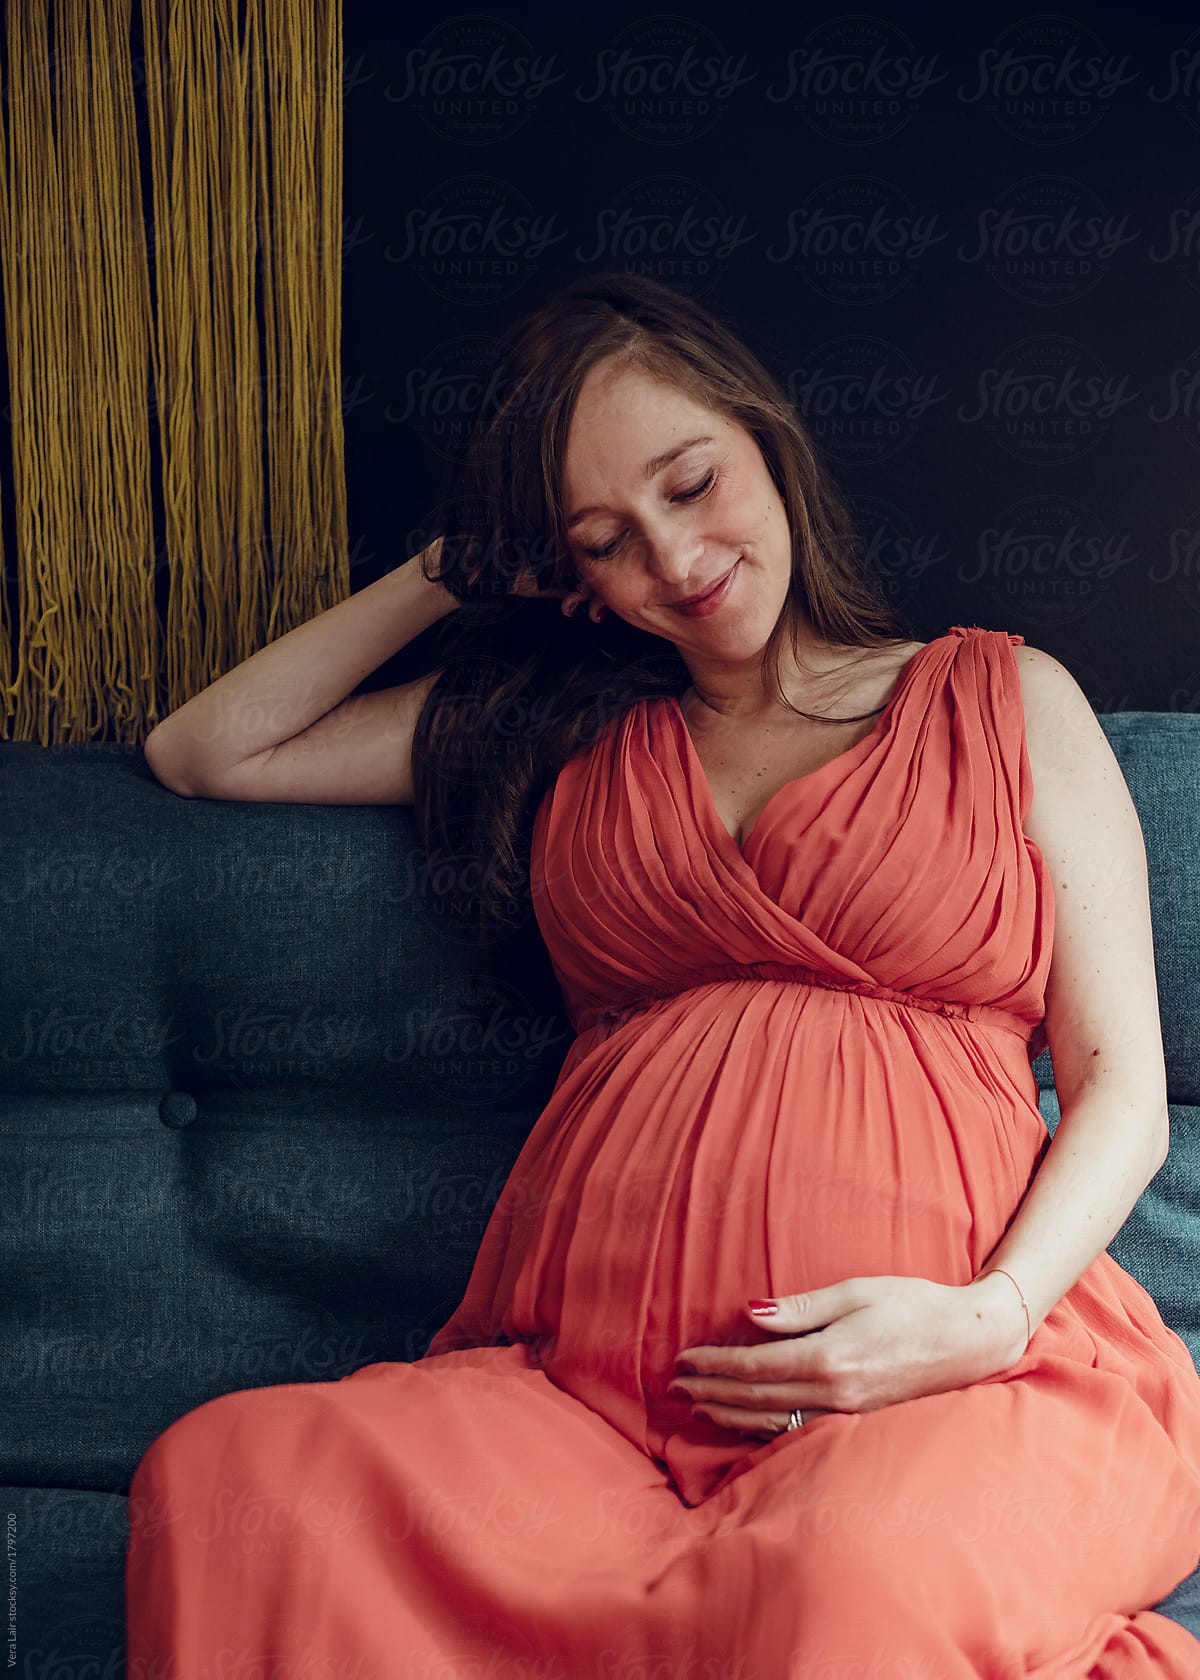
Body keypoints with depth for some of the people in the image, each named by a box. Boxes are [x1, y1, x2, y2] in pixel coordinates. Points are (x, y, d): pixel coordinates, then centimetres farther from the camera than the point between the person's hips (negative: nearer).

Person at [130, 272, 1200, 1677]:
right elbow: (203, 753, 26)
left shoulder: (1010, 702, 16)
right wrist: (453, 569, 21)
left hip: (961, 1370, -3)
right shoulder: (568, 732, 22)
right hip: (592, 1376, 4)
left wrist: (989, 1317, -9)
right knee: (221, 1481, -26)